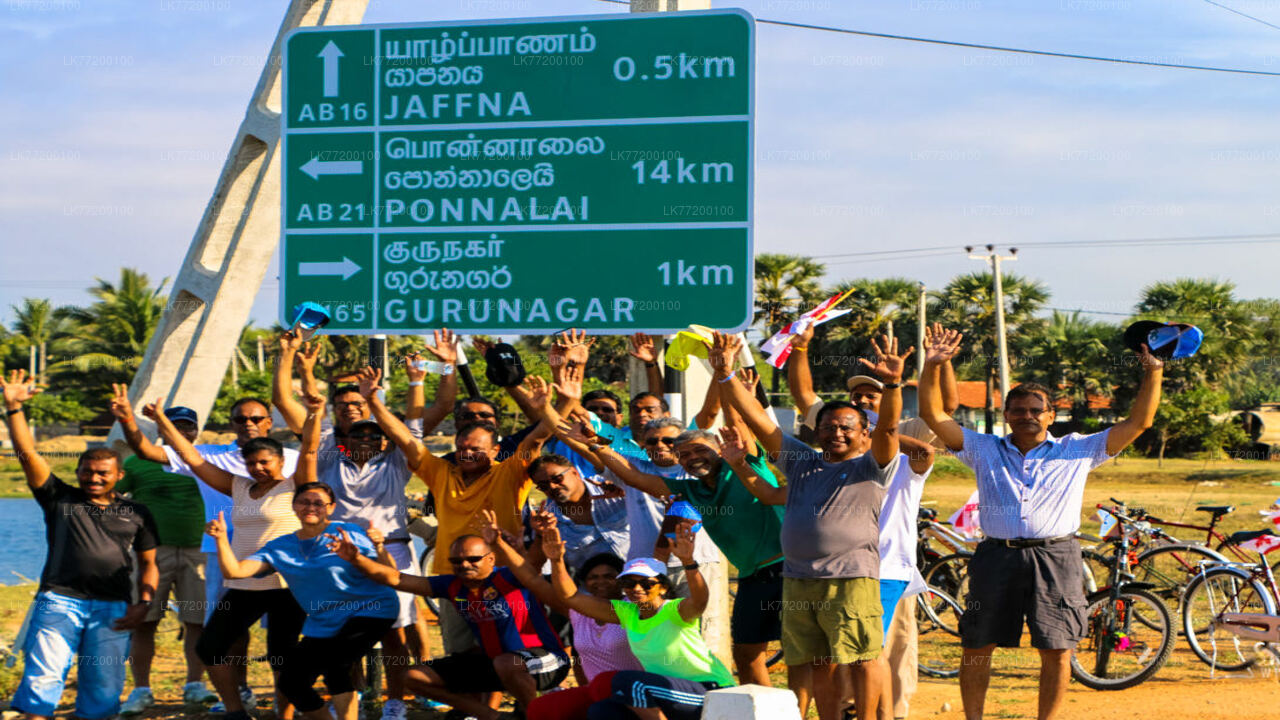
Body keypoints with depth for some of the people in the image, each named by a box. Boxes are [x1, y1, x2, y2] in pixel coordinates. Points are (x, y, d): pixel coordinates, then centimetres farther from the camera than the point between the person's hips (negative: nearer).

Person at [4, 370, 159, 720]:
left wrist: (144, 603, 1)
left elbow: (148, 563, 16)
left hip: (113, 609, 1)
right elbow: (27, 453, 5)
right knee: (42, 677, -12)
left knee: (103, 688, 0)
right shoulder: (59, 499, 12)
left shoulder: (136, 514, 15)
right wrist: (13, 408, -2)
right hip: (59, 600, -1)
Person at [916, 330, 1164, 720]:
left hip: (1055, 559, -1)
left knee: (1057, 652, -1)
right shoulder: (985, 450, 13)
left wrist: (1152, 375, 0)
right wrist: (931, 368, -4)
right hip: (997, 557, 1)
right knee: (976, 648, 3)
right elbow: (933, 415, 8)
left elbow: (1138, 422, 9)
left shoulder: (1078, 451, 11)